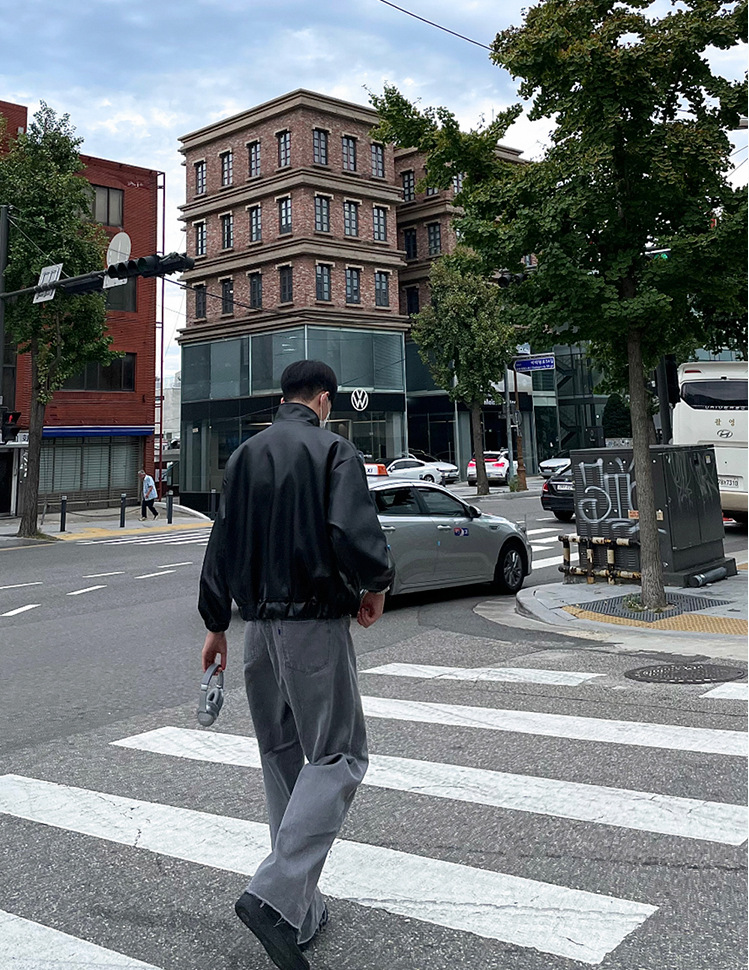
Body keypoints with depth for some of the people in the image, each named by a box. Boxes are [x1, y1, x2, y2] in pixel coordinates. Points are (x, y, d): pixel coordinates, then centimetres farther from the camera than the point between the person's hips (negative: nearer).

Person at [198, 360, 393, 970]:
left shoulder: (245, 455, 13)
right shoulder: (333, 450, -7)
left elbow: (221, 544, 15)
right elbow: (354, 532, -21)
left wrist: (216, 625, 22)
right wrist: (376, 587, -2)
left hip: (259, 624, 7)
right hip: (315, 625, -7)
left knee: (283, 760, 14)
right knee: (337, 757, -1)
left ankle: (302, 908, 20)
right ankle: (276, 895, -14)